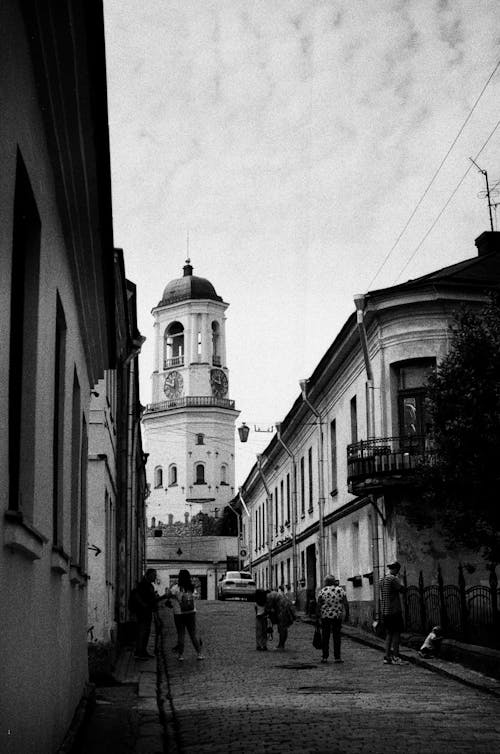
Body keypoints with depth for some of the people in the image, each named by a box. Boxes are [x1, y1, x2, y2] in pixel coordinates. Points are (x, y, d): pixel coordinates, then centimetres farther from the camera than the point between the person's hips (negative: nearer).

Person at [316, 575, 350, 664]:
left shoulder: (322, 591, -4)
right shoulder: (341, 590, -1)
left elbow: (318, 605, -7)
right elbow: (346, 604, -3)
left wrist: (318, 617, -2)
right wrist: (347, 615, 4)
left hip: (325, 617, -1)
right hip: (337, 616, 1)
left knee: (325, 637, 7)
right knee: (336, 637, 7)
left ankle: (325, 657, 8)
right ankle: (337, 657, 5)